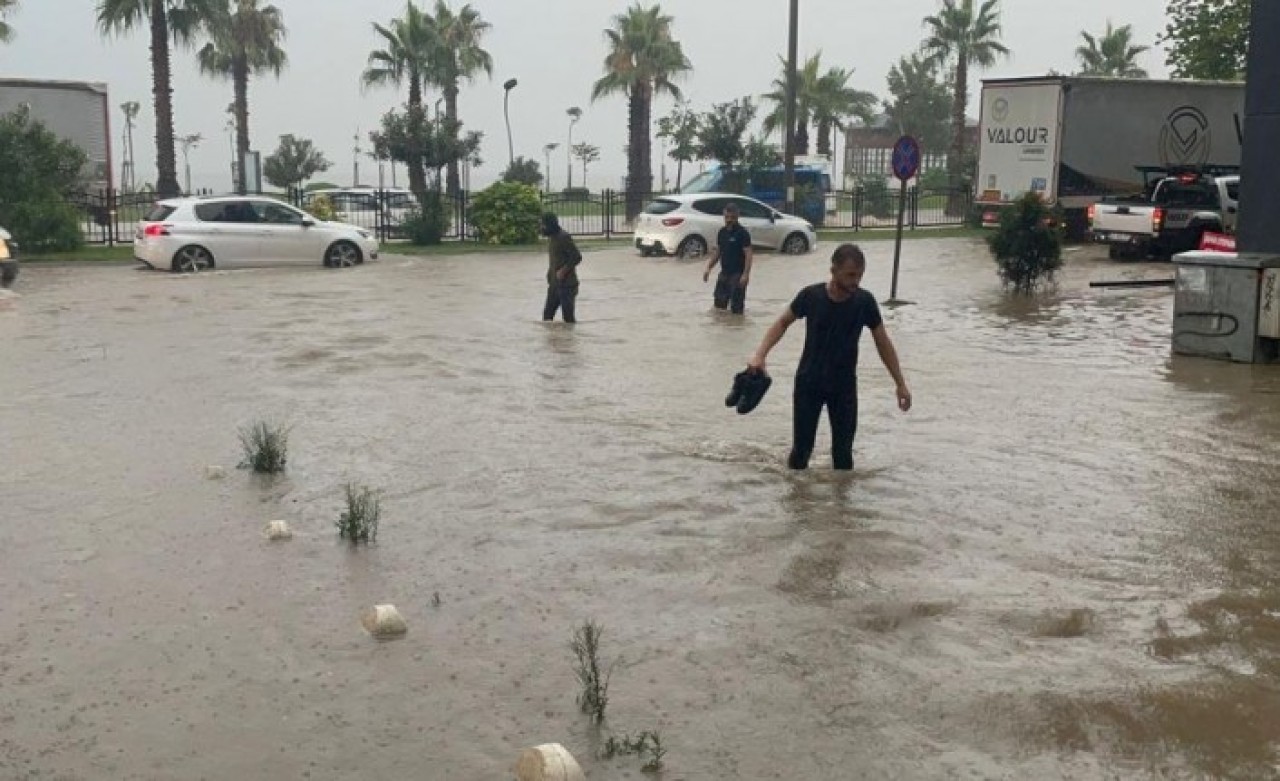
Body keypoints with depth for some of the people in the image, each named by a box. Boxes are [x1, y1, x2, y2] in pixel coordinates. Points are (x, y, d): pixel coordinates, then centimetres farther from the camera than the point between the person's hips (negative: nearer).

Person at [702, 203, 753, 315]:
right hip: (724, 273, 7)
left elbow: (748, 254, -15)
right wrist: (708, 268, 10)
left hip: (737, 274, -7)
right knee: (719, 303, 11)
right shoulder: (722, 232, 10)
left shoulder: (742, 233, -11)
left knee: (736, 307, -5)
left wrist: (745, 274, -24)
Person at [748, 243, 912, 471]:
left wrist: (901, 384, 0)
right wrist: (760, 355, -12)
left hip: (844, 386, 1)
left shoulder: (865, 301, -12)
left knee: (843, 453, 5)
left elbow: (883, 343, -1)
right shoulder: (811, 295, -15)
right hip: (808, 383, -1)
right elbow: (783, 322, 1)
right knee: (801, 448, 4)